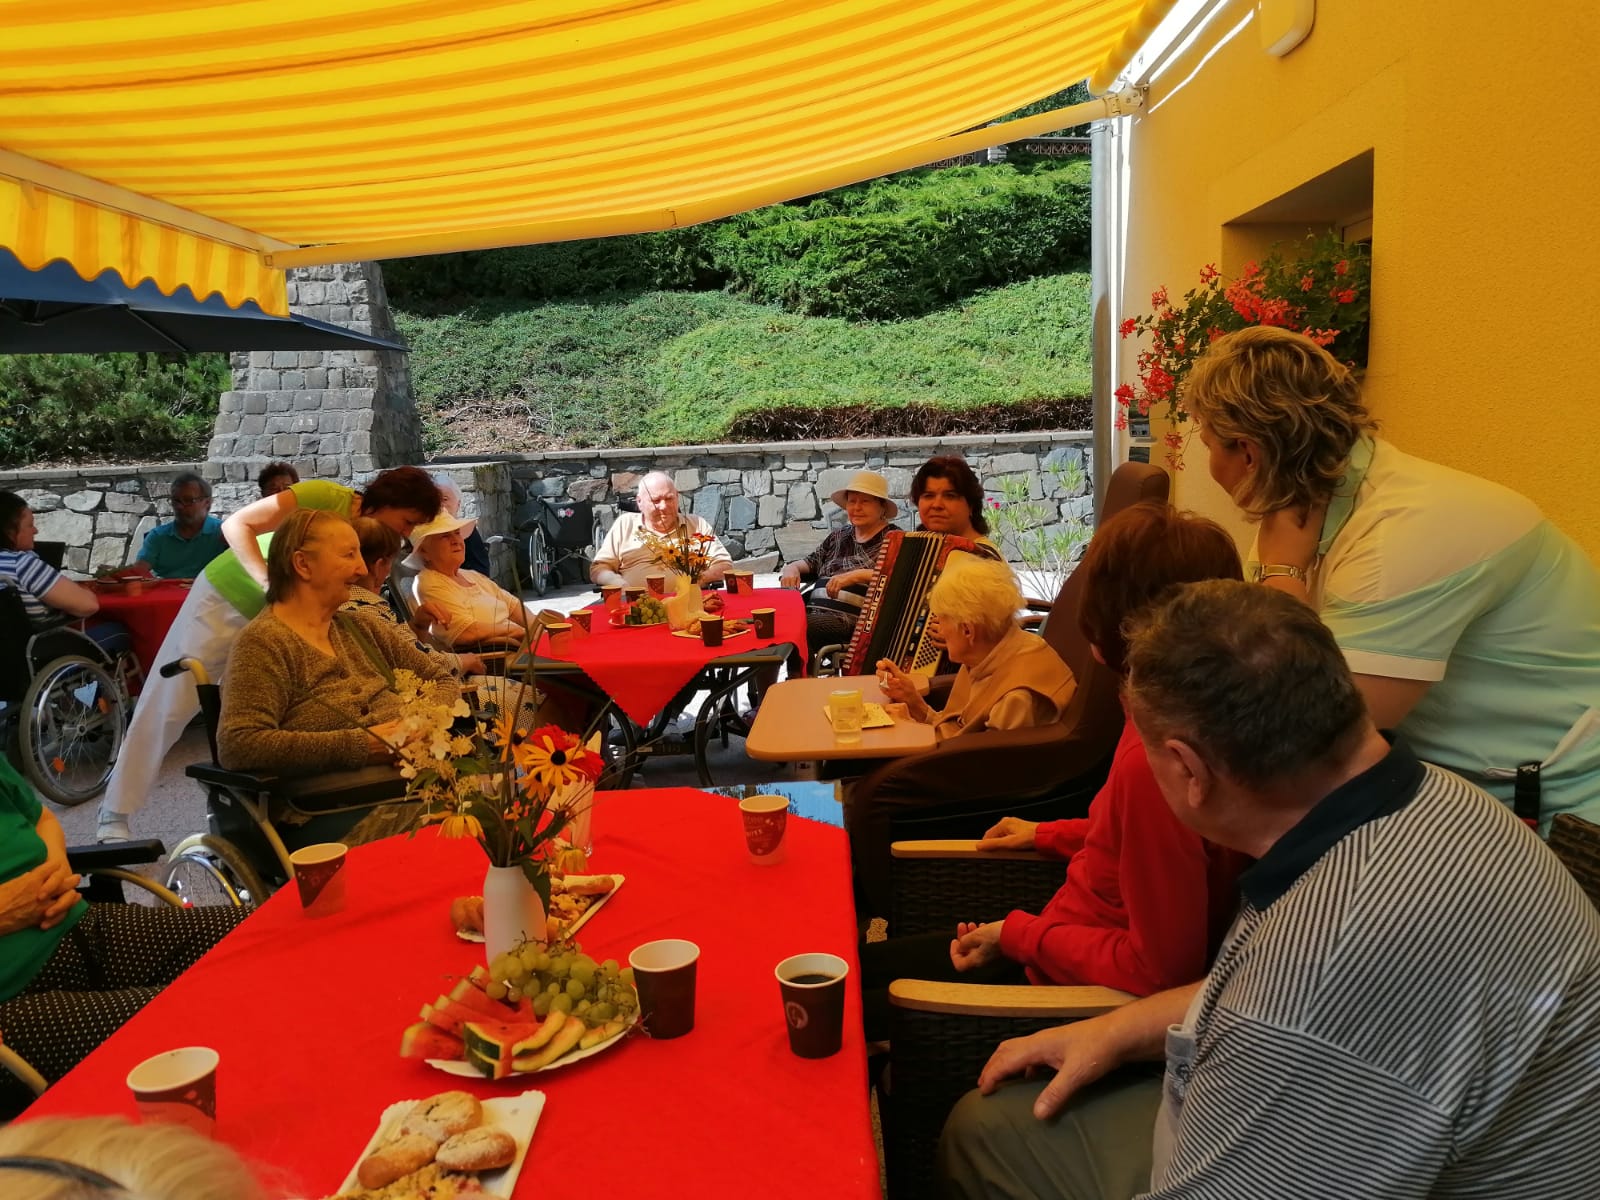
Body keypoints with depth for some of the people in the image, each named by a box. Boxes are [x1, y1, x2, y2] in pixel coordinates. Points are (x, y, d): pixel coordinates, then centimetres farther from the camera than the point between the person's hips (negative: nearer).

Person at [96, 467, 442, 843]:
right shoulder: (328, 497, -23)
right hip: (225, 599, -6)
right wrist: (270, 583, -33)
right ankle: (115, 815, 12)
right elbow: (236, 525, -23)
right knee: (168, 707, 0)